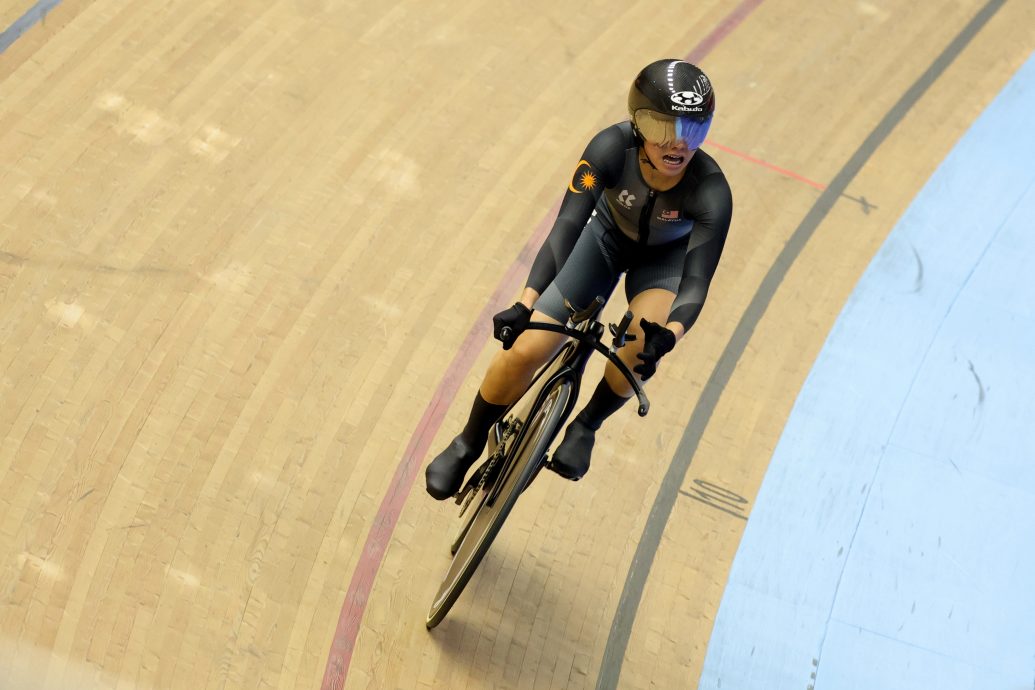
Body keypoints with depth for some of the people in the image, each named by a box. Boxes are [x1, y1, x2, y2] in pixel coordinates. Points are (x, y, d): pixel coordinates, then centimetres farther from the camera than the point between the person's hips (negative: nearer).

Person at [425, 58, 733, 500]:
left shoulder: (711, 191, -35)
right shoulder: (612, 147, -34)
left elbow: (697, 280, -40)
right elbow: (568, 224, -41)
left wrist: (668, 336, -61)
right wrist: (527, 302, -55)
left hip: (665, 257, 0)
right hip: (608, 235, 1)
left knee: (642, 345, -33)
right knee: (525, 350, -11)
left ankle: (586, 425, -3)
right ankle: (469, 444, 16)